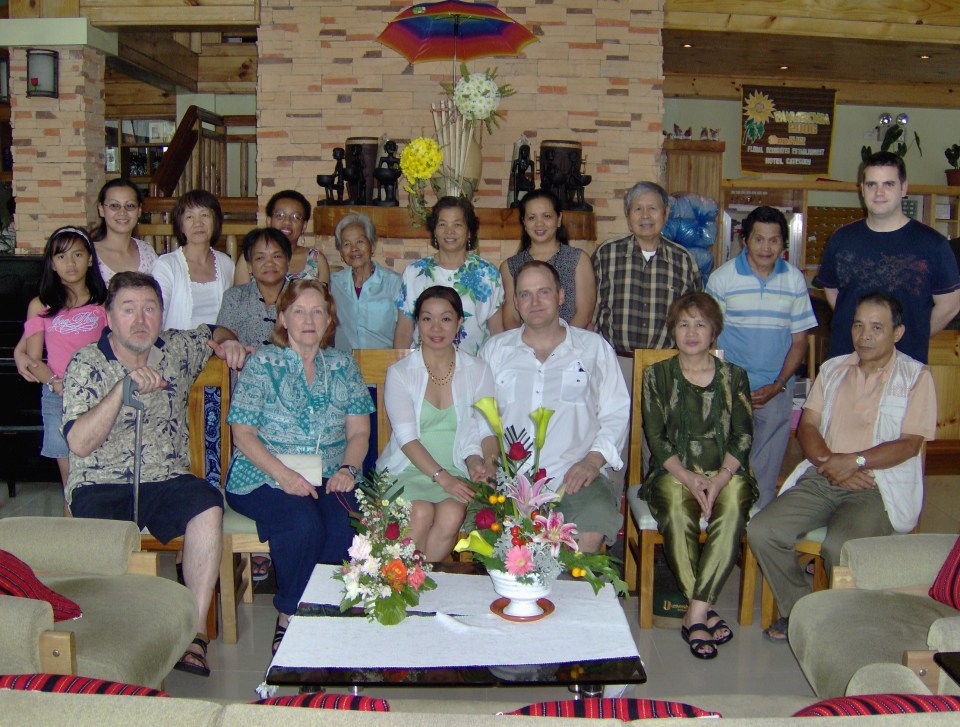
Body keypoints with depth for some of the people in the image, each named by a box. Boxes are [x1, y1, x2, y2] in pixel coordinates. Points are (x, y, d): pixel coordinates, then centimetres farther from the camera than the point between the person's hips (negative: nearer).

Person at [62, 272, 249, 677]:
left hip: (166, 480, 3)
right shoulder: (86, 364, -3)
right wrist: (123, 386, -24)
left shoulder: (178, 349, 8)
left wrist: (227, 343, 6)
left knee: (208, 506, -29)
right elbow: (79, 444, -15)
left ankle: (195, 632, -24)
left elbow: (217, 335, 31)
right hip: (100, 486, -2)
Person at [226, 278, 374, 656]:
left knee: (343, 526, -29)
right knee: (304, 524, -32)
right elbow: (243, 433, -5)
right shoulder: (262, 364, 2)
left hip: (329, 480, 3)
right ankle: (290, 616, -11)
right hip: (265, 479, -3)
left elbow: (359, 430, 10)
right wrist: (283, 475, -19)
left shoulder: (343, 365, 13)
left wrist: (348, 469, -10)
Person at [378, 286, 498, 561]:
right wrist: (441, 477, -22)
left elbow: (487, 430, 6)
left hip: (458, 471, 1)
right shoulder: (400, 373, 3)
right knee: (420, 512, -31)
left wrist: (486, 462, -17)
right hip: (408, 470, -1)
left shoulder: (477, 371, 9)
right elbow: (406, 436, -8)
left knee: (452, 515, -30)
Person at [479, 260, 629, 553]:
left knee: (593, 530, -32)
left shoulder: (594, 348, 17)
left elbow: (616, 414, 12)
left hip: (575, 474, -1)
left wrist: (594, 459, -4)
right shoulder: (495, 350, 20)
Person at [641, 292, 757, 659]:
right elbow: (656, 438, 1)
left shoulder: (734, 376, 13)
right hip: (674, 471, -1)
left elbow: (743, 436, 4)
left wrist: (720, 478, -14)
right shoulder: (657, 375, 10)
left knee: (733, 511, -33)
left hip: (725, 471, 1)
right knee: (676, 513, -34)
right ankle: (705, 611, -25)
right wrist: (690, 479, -15)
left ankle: (695, 613, -29)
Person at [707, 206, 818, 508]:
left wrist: (778, 386, -4)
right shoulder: (722, 277, 0)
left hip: (776, 393, 2)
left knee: (766, 476, 6)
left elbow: (799, 340, 8)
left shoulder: (795, 280, 6)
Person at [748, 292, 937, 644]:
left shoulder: (916, 376, 2)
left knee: (839, 546, -33)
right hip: (821, 478, 5)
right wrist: (830, 463, -10)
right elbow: (807, 425, 9)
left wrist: (853, 461, -18)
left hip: (879, 486, -5)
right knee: (761, 531, -17)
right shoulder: (832, 369, 16)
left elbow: (909, 444, -7)